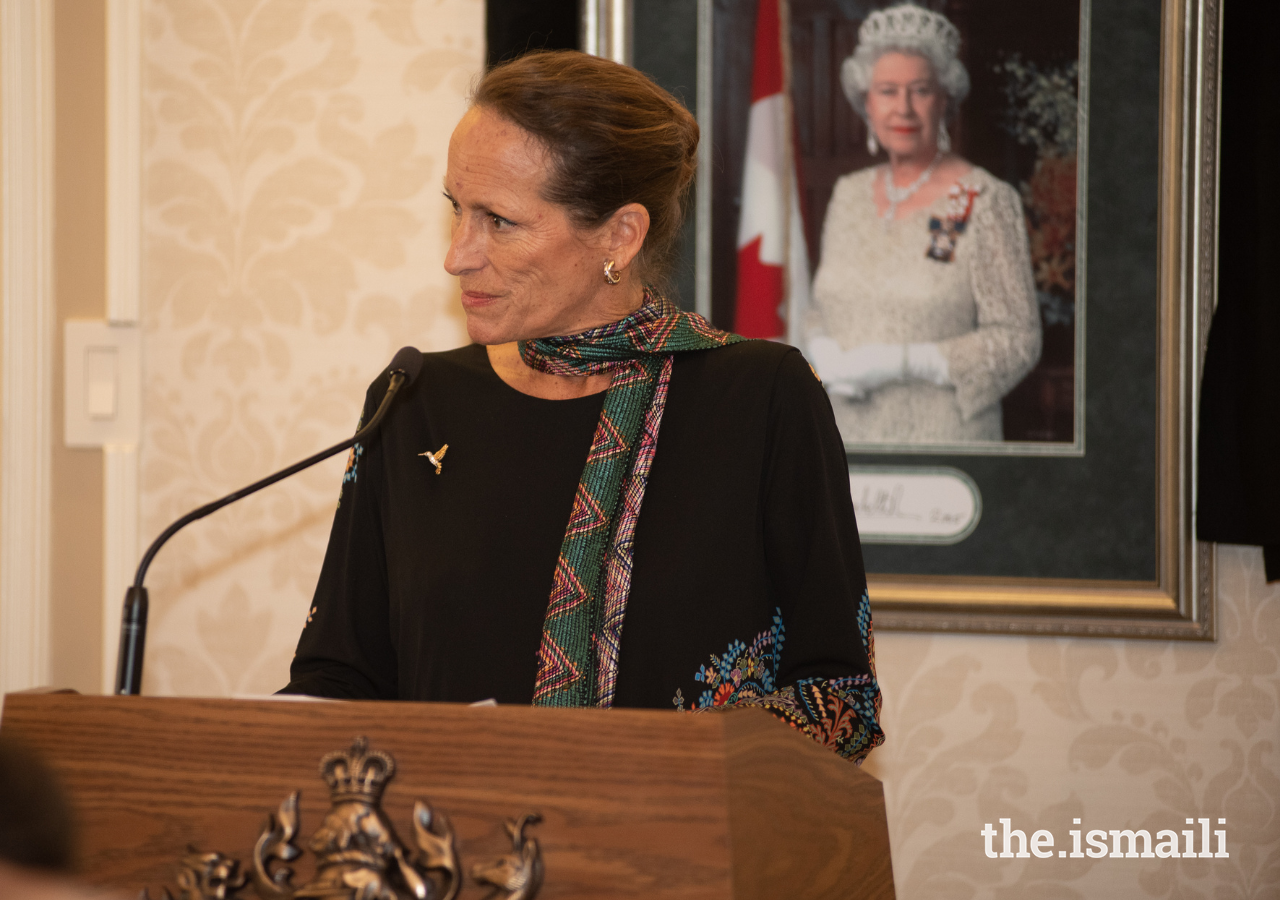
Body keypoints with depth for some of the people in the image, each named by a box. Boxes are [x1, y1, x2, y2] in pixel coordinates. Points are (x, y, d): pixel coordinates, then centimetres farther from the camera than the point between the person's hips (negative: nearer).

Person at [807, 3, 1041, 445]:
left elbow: (1017, 342, -9)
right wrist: (824, 355, -4)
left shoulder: (984, 202, -7)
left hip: (943, 441, -5)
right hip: (848, 435, 5)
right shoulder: (849, 196, 10)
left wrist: (901, 363, -18)